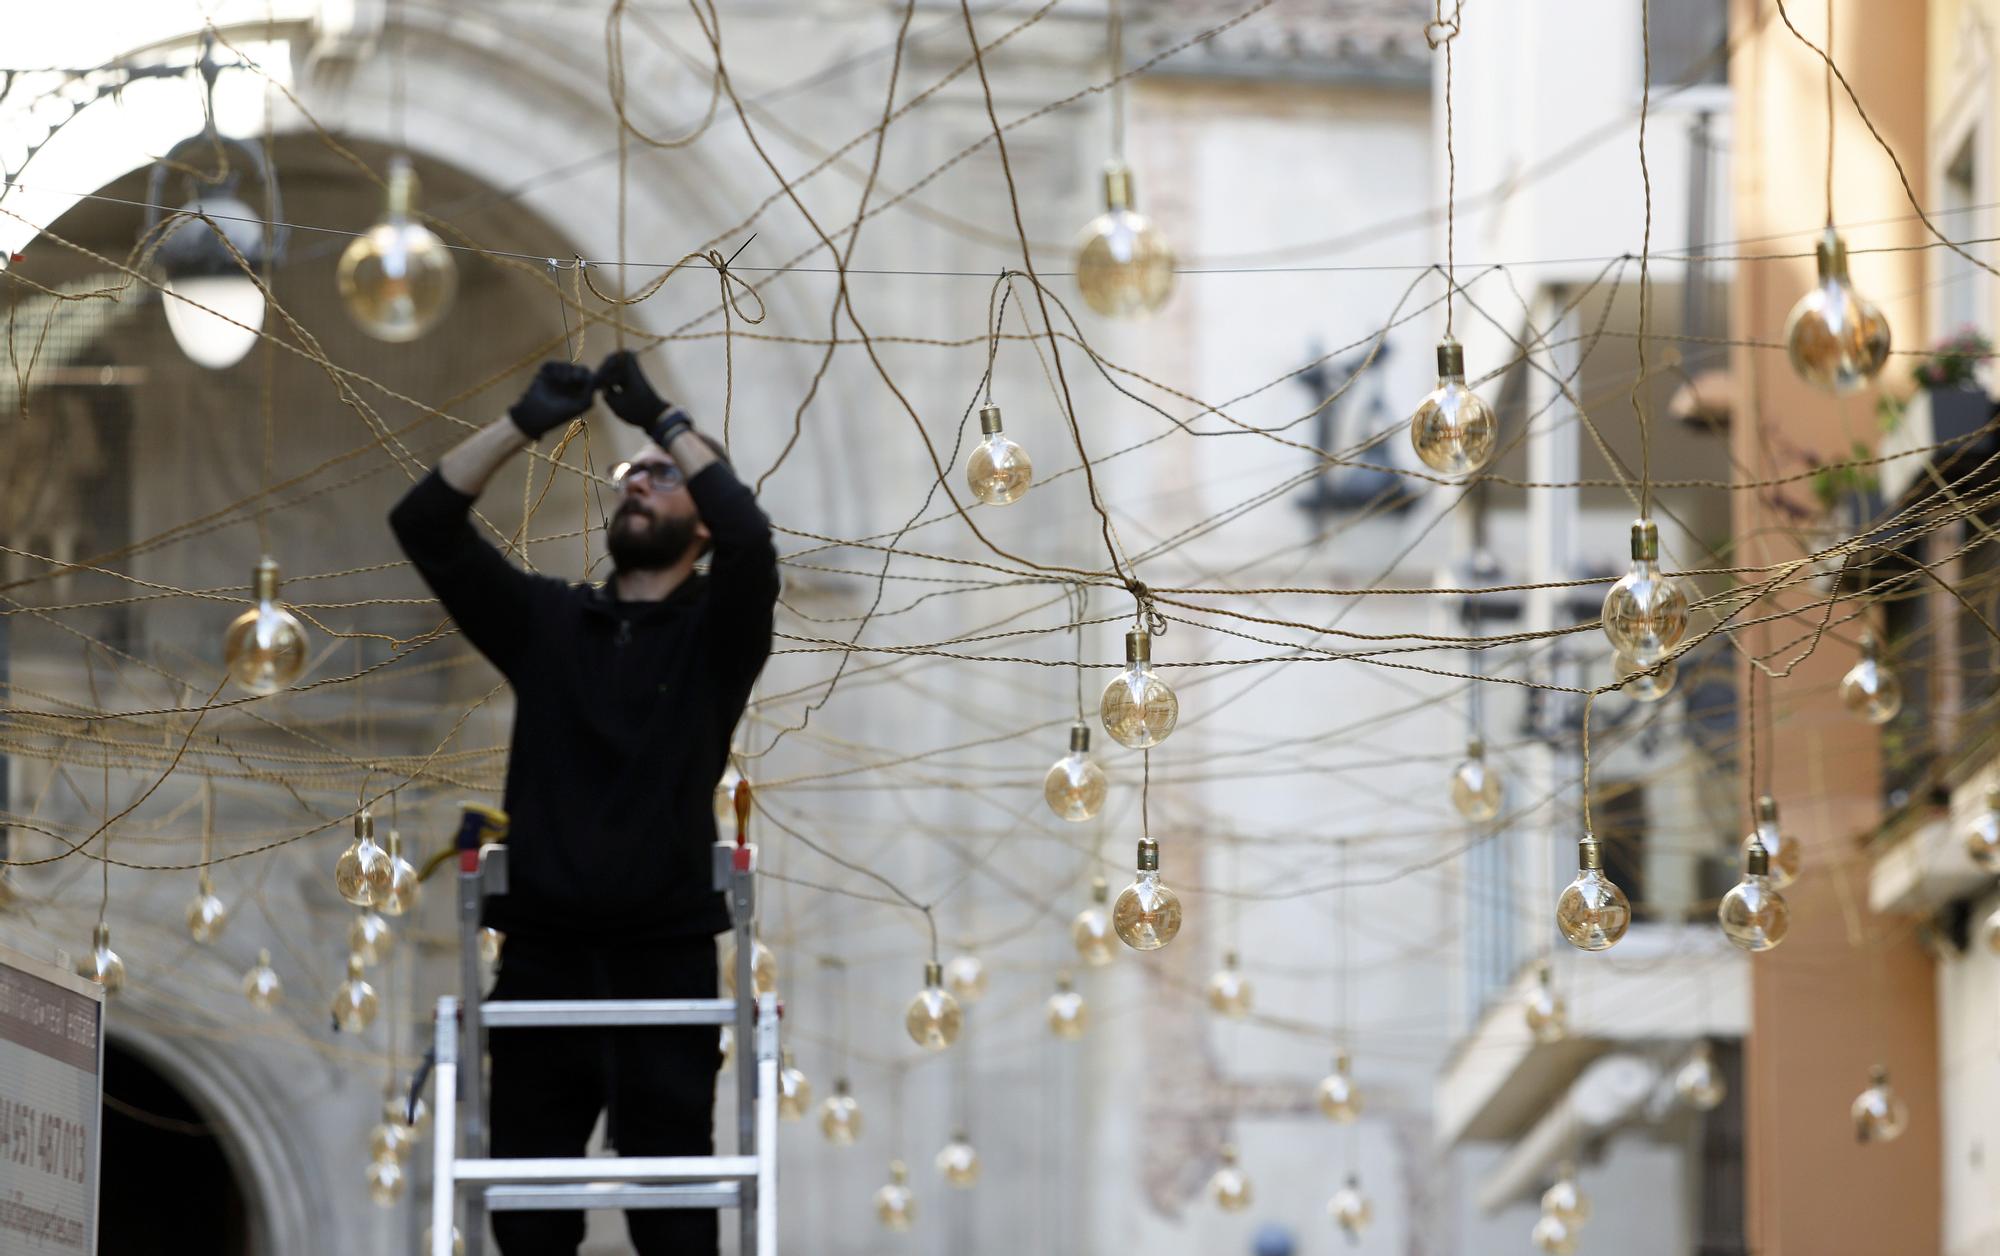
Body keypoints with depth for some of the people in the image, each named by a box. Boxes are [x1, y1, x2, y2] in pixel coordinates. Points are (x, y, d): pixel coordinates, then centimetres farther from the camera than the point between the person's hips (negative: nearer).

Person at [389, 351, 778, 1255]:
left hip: (664, 960, -3)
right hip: (542, 956, 3)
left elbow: (751, 537, -17)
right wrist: (527, 422, -5)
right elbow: (425, 524, 3)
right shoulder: (546, 621, 13)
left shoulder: (716, 629, 5)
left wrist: (663, 418, -11)